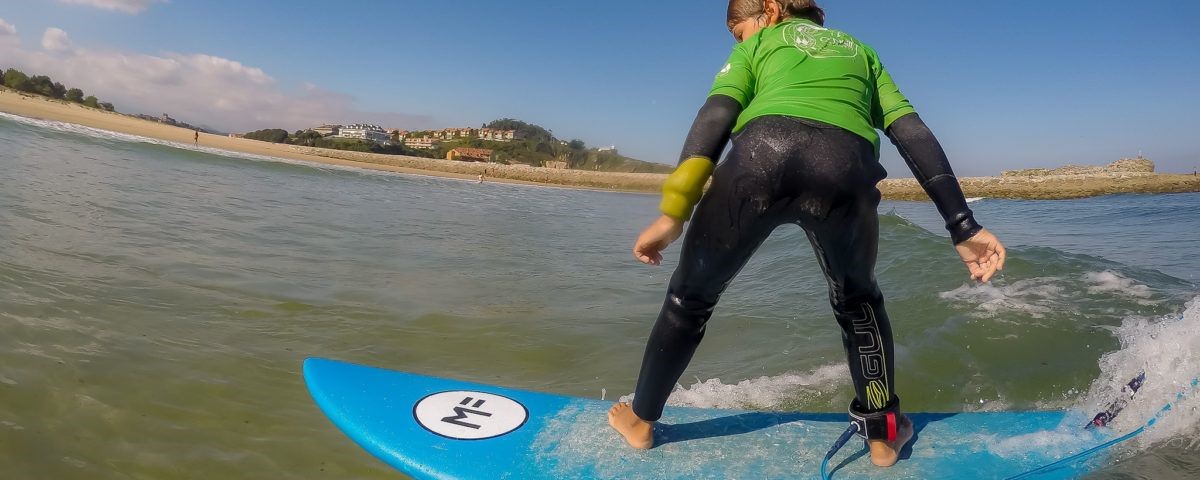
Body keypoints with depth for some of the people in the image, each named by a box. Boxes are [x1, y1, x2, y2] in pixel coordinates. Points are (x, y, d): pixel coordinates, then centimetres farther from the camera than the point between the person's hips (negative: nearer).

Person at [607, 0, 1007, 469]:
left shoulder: (759, 43, 30)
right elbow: (912, 132, 24)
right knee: (857, 299, 32)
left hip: (761, 153, -1)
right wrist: (962, 225, 18)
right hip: (846, 168, 2)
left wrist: (674, 210, 1)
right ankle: (883, 432, 36)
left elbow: (716, 117, 10)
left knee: (692, 293, 20)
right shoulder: (861, 51, 38)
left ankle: (640, 420, 35)